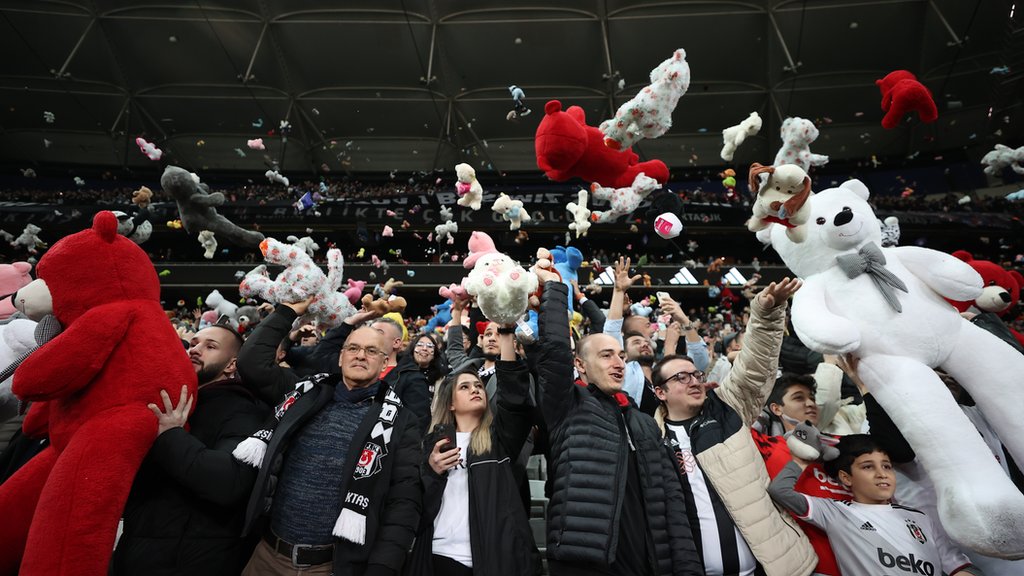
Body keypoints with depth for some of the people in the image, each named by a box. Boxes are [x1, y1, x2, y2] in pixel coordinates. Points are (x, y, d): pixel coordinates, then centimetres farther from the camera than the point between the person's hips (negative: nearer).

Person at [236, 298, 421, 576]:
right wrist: (289, 310, -1)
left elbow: (403, 502, -10)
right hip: (269, 553, 4)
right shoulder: (305, 393, 3)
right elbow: (252, 361, -1)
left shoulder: (399, 420, -9)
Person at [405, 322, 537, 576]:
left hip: (494, 555, -1)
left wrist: (507, 334, -23)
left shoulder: (499, 436, 3)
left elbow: (515, 396, -15)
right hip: (440, 555, 1)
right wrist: (431, 470, -17)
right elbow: (415, 501, 4)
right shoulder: (435, 441, 7)